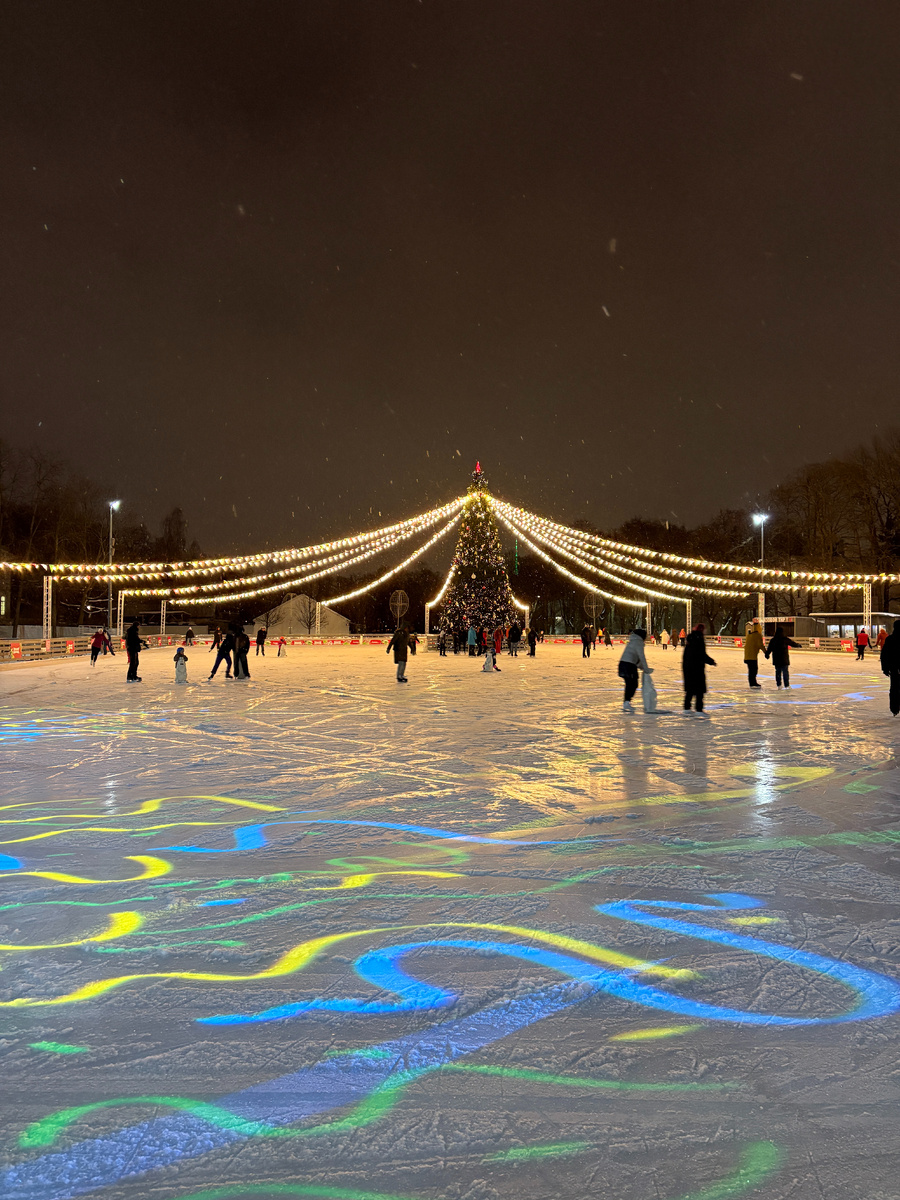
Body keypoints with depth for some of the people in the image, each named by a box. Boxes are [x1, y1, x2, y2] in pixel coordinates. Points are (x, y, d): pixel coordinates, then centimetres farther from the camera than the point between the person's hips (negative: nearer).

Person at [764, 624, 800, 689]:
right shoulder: (785, 639, -7)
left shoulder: (772, 640, 1)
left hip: (776, 659, 3)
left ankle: (778, 685, 12)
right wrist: (798, 645, 27)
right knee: (785, 672, 1)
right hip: (784, 659, -3)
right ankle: (787, 685, 2)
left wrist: (767, 654, 22)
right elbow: (793, 644, 7)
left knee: (778, 671, 11)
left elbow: (769, 649, 5)